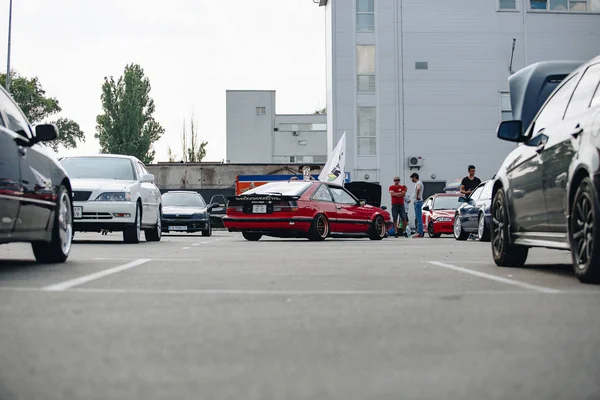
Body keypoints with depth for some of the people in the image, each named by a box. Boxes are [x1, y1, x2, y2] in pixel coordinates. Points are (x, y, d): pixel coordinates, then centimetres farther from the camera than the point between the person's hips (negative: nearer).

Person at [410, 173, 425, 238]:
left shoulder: (418, 183, -14)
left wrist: (417, 196, -25)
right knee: (417, 218, 13)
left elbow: (418, 189, -37)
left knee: (419, 218, -12)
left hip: (418, 201, -11)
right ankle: (420, 232, 16)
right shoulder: (418, 183, 19)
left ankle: (420, 233, -14)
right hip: (416, 202, 11)